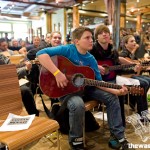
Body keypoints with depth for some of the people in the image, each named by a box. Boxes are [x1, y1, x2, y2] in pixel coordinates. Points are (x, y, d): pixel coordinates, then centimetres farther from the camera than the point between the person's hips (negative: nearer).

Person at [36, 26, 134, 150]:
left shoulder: (91, 59, 1)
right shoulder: (67, 50, -16)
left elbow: (98, 82, 1)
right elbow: (41, 53, -28)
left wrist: (116, 91, -14)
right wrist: (57, 73, -36)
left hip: (84, 87, 7)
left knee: (112, 98, -1)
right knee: (78, 105, -38)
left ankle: (119, 136, 11)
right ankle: (76, 140, -8)